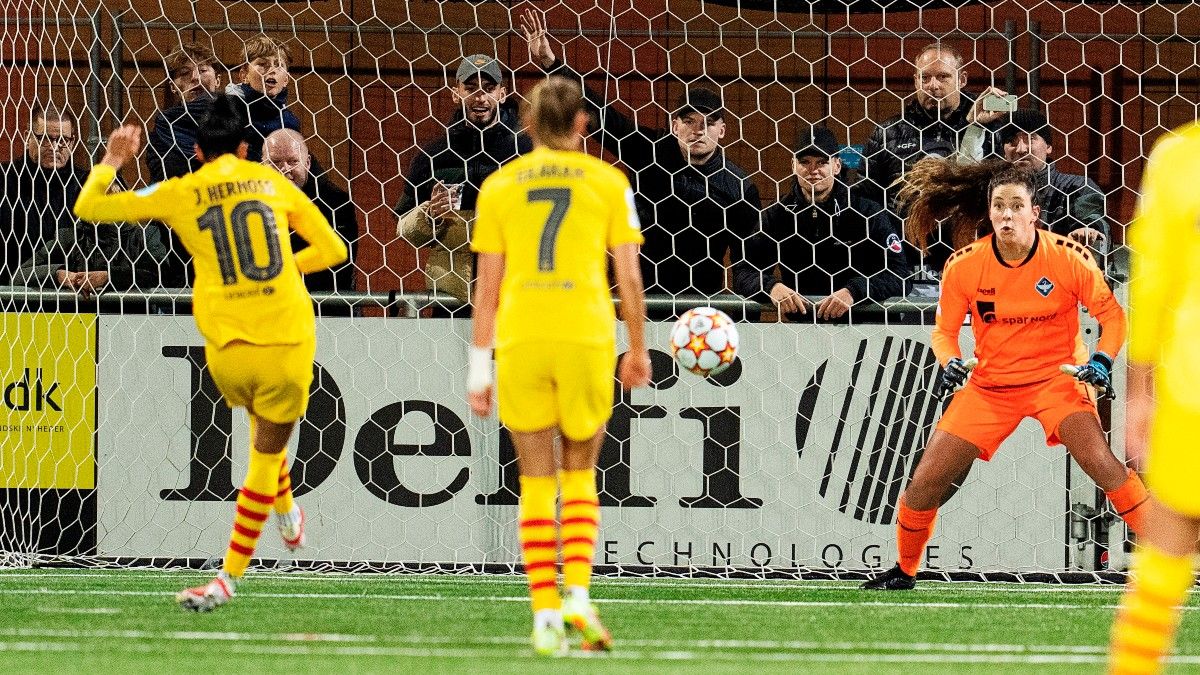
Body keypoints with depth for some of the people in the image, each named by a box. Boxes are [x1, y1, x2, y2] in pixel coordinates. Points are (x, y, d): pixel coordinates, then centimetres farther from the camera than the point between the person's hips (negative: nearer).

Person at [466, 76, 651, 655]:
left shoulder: (499, 185, 9)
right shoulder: (607, 181, 7)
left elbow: (487, 286, 7)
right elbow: (629, 277, 6)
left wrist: (478, 368, 10)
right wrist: (637, 350, 17)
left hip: (519, 342, 1)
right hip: (587, 337, -1)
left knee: (536, 482, 7)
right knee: (580, 472, 15)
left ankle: (545, 615, 0)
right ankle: (578, 594, -4)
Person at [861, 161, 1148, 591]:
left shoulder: (1068, 257, -15)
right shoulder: (963, 266, -10)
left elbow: (1111, 314, -4)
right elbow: (945, 329, 3)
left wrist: (1101, 361, -21)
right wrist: (950, 363, -18)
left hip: (1057, 375, -2)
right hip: (990, 384, 2)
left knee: (1100, 461, -27)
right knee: (926, 480, -4)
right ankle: (904, 570, 21)